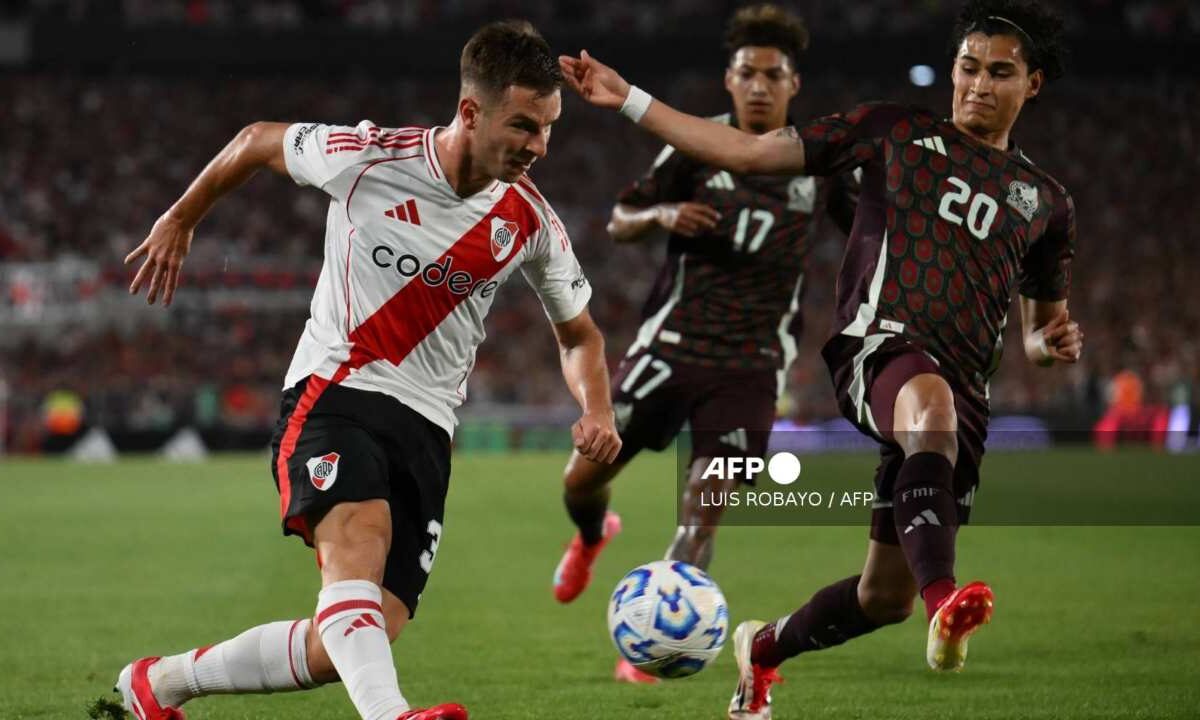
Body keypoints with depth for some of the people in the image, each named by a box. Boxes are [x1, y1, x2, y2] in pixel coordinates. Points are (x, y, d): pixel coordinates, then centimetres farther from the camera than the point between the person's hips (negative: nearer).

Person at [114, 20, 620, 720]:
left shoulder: (533, 223, 1)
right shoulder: (366, 157, -9)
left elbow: (579, 333, 18)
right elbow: (257, 141, 12)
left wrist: (597, 409, -2)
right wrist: (180, 220, 23)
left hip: (425, 427, 4)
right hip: (332, 397, -4)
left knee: (357, 646, -6)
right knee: (359, 533, -36)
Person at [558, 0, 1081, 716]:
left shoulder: (1045, 201, 21)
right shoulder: (895, 131, 13)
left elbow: (1038, 332, 31)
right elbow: (748, 150, 12)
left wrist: (1057, 342, 6)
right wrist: (628, 99, 7)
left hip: (964, 390, 4)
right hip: (880, 341, -4)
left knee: (886, 595, 3)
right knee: (930, 401, -43)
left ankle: (764, 648, 34)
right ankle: (946, 606, -55)